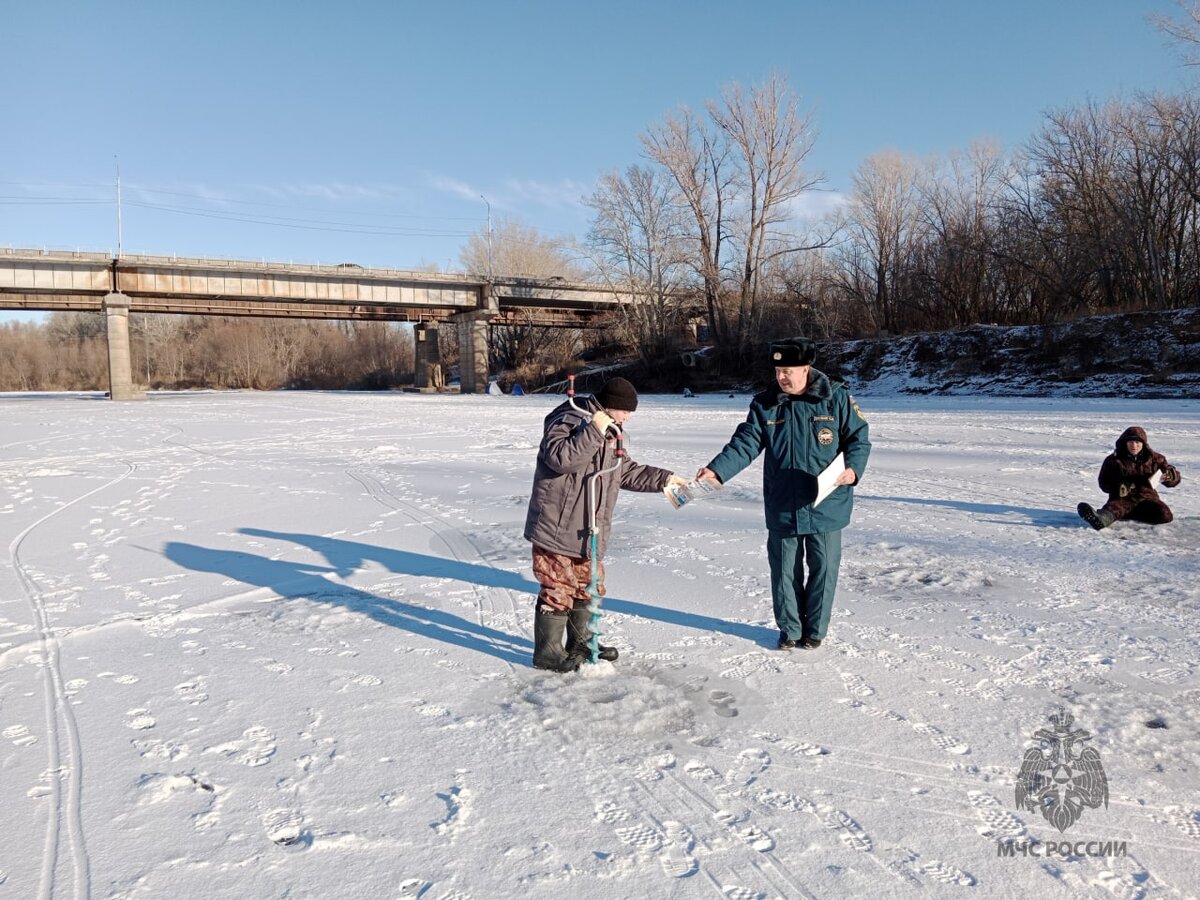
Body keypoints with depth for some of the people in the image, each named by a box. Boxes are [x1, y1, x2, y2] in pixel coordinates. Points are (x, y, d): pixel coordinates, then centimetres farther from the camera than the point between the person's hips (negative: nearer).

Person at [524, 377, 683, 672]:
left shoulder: (610, 431, 13)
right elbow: (560, 458, -31)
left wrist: (663, 479, 15)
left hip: (589, 532, 9)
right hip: (556, 528, -9)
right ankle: (547, 652, 12)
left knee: (589, 588, 19)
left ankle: (581, 643, 35)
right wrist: (593, 431, -33)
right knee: (558, 590, -2)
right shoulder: (567, 420, -15)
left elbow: (625, 471, 21)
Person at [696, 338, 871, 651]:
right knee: (784, 571, 12)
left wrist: (853, 468, -18)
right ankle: (789, 629, 29)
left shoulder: (836, 398, -6)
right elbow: (744, 443, -5)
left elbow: (859, 438, 1)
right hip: (782, 509, 2)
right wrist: (717, 470, -20)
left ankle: (815, 630, 28)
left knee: (823, 569, 9)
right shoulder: (765, 404, 0)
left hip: (826, 506, -2)